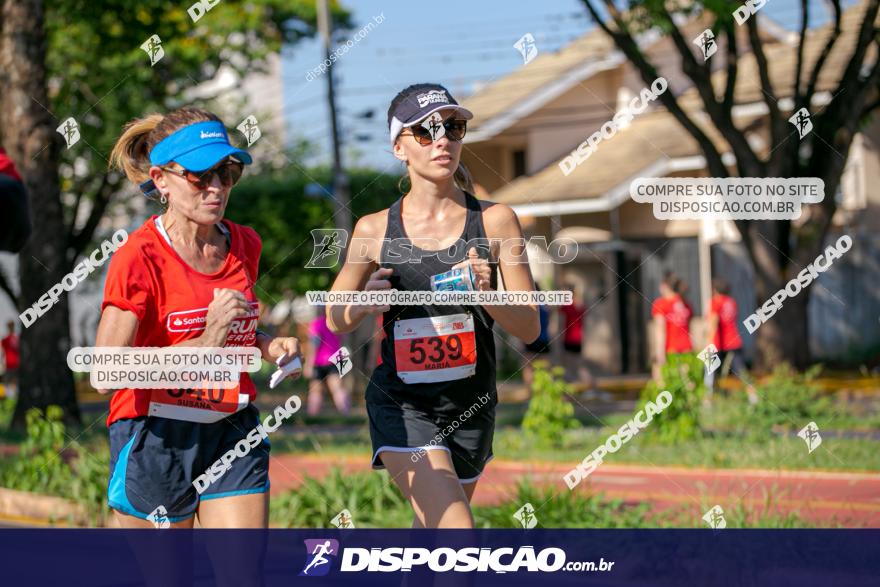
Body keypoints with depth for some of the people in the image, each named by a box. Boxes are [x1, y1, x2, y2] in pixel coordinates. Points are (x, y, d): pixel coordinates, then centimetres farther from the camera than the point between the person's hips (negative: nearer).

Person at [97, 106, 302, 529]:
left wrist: (267, 346, 2)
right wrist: (204, 343, -27)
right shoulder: (139, 258, -15)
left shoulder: (245, 245, 5)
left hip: (233, 432, 5)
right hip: (155, 439, -5)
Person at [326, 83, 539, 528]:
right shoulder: (375, 230, -4)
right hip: (401, 407, -2)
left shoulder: (494, 221, -4)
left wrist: (486, 296, -24)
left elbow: (530, 328, -4)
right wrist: (363, 304, -15)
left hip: (471, 407, 2)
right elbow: (335, 319, 8)